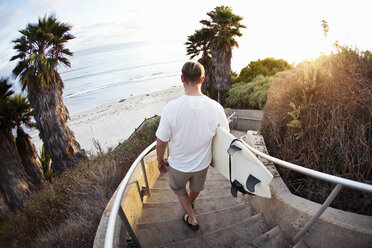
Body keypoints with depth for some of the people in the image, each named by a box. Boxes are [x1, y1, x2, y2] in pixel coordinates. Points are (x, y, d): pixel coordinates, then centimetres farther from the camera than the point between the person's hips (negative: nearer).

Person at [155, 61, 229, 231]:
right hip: (202, 163, 3)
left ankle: (192, 218, 41)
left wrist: (160, 160, 1)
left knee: (178, 188, 31)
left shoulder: (171, 108, -29)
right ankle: (190, 204, 65)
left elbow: (161, 142, -20)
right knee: (196, 188, 34)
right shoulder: (215, 107, -21)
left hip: (178, 165, -3)